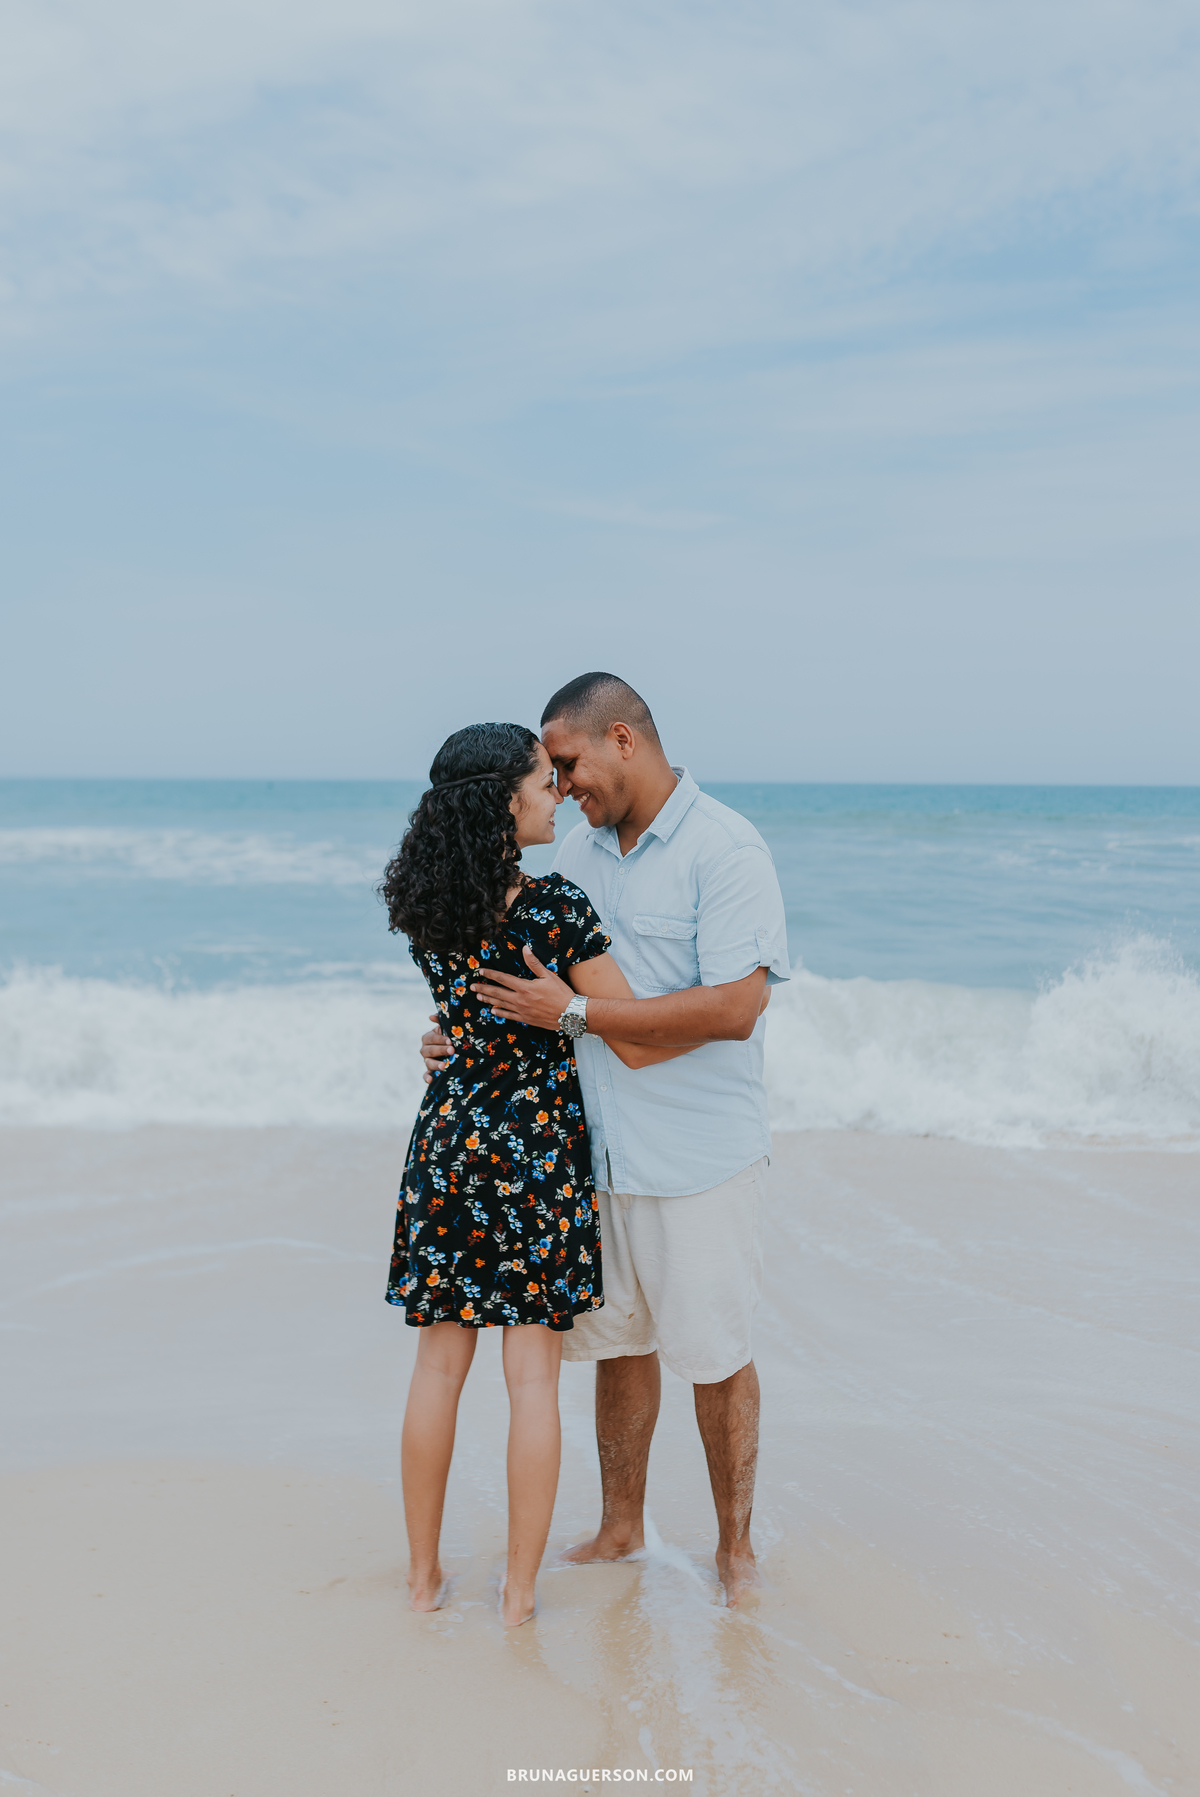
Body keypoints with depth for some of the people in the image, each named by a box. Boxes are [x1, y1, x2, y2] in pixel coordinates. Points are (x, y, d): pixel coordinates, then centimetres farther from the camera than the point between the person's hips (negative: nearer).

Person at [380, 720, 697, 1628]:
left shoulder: (424, 906, -2)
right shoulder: (558, 905, -17)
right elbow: (640, 1045, -15)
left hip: (450, 1143, 4)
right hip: (540, 1151, -4)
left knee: (439, 1365, 14)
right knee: (533, 1375, 6)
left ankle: (424, 1575, 26)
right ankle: (519, 1591, 16)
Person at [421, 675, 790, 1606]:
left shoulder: (726, 849, -13)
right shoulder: (579, 851, 9)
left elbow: (733, 1007, -23)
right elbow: (534, 973, 20)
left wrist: (572, 1013, -22)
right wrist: (465, 1035, 1)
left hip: (698, 1153, -6)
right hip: (595, 1145, 6)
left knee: (715, 1353, 6)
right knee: (617, 1343, 16)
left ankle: (736, 1547, 24)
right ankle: (621, 1529, 33)